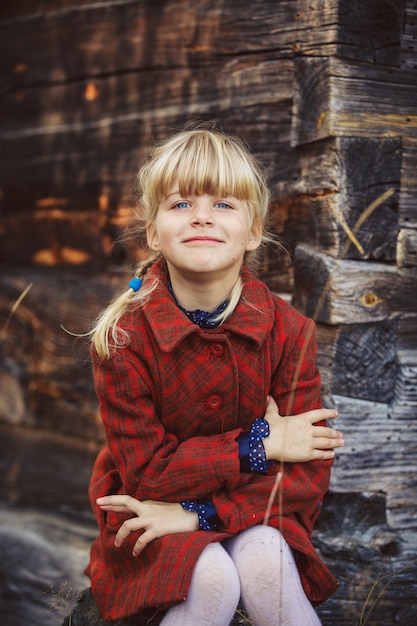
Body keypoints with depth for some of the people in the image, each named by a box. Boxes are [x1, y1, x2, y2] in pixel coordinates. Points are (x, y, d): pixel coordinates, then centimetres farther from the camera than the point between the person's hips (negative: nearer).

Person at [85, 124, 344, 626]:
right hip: (152, 510, -1)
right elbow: (146, 470, -17)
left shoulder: (289, 331, -13)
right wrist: (257, 444, -23)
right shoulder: (122, 338, -18)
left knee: (263, 560, -30)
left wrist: (197, 513, -24)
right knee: (214, 580, -30)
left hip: (252, 508, 2)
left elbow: (309, 473, -14)